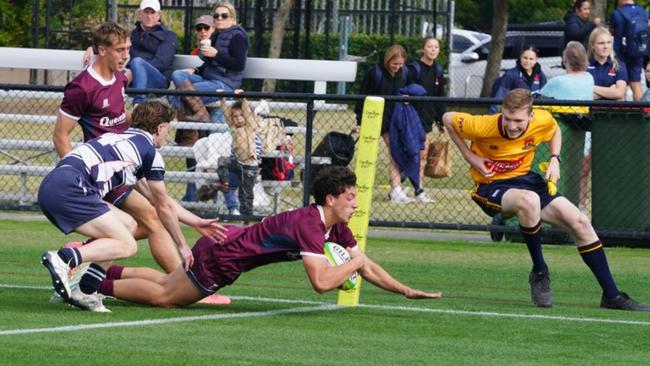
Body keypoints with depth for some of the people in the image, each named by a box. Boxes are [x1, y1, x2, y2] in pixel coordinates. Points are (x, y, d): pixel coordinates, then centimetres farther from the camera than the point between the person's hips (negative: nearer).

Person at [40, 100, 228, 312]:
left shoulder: (122, 138, 31)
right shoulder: (150, 152, 6)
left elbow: (160, 201, 38)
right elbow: (163, 207, 14)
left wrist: (196, 222, 42)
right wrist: (182, 246, 27)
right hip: (69, 189, -9)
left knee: (128, 225, 19)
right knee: (127, 245, -7)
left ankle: (85, 292, 8)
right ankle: (63, 259, -28)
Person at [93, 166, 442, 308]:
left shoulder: (337, 228, -2)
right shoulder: (308, 224, -30)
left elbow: (367, 268, 5)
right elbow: (321, 281, -38)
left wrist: (407, 291, -1)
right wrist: (354, 261, -23)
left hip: (226, 243, 9)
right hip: (220, 255, -9)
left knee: (166, 284, 23)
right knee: (164, 297, -2)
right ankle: (97, 283, 6)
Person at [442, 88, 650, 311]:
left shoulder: (543, 121, -13)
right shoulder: (484, 126, -25)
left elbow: (555, 132, 13)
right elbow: (448, 119, -7)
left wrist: (554, 160, -4)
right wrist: (470, 157, -12)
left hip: (525, 178, 5)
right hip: (491, 186, -5)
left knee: (580, 222, -7)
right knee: (529, 200, -40)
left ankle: (612, 296, 4)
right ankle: (539, 273, -18)